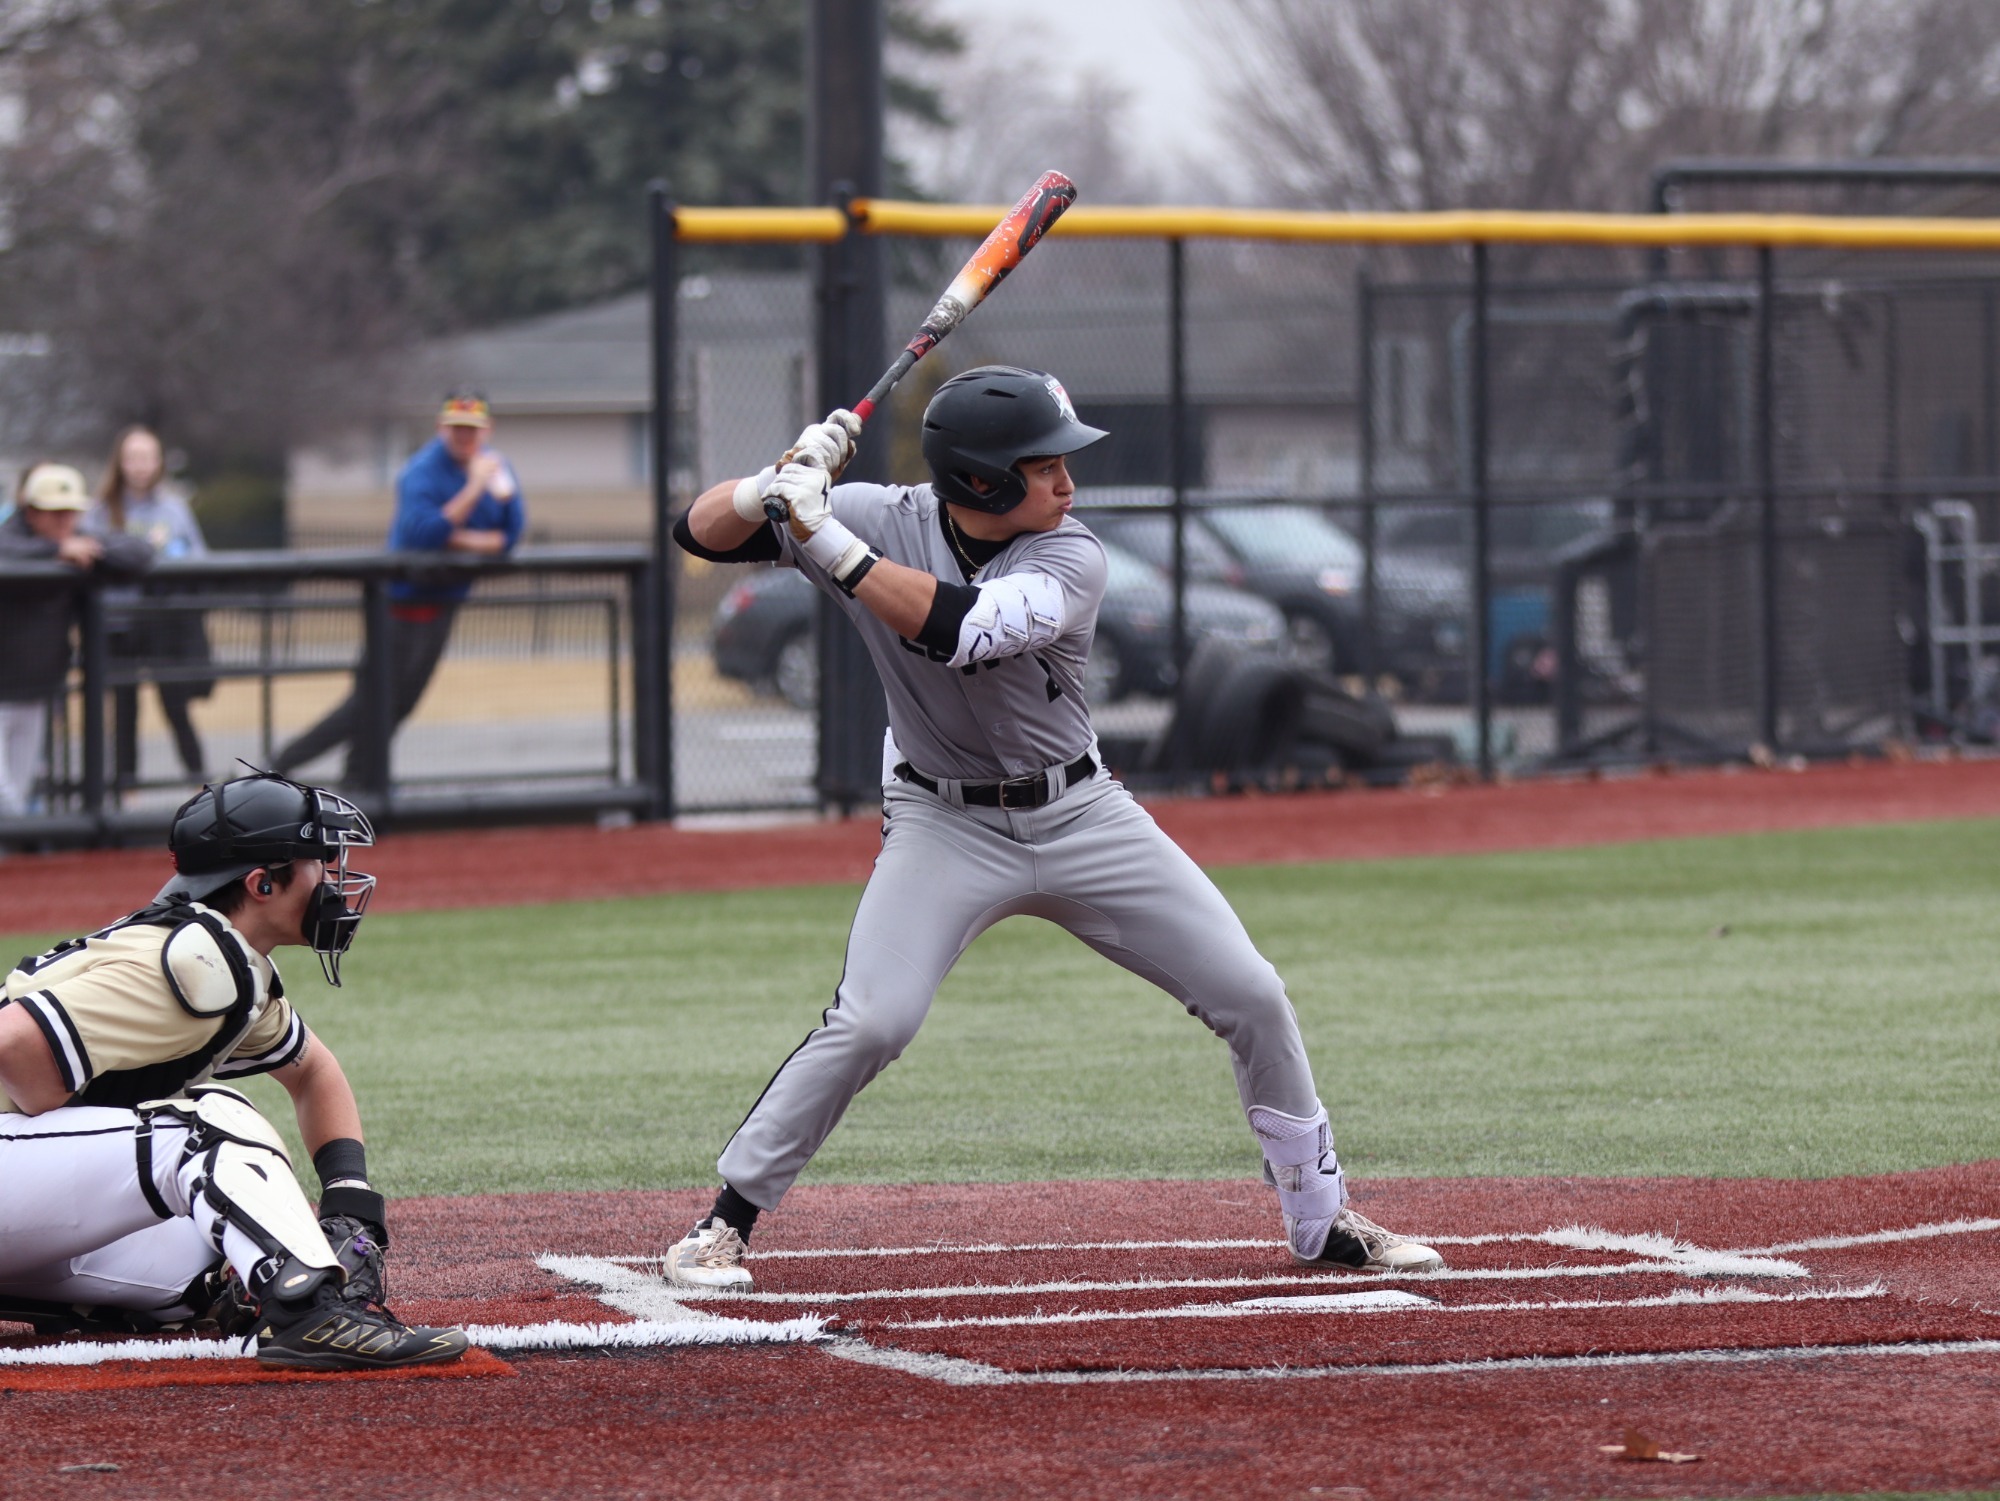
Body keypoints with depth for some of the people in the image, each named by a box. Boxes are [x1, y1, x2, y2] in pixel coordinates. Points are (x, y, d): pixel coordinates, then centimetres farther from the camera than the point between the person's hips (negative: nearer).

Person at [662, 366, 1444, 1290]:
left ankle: (1321, 1221, 16)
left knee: (1252, 998, -2)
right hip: (946, 825, -2)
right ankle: (723, 1223, -5)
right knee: (870, 1024, -21)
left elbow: (954, 628, -35)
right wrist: (783, 484, -35)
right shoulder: (882, 520, -14)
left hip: (1081, 816, 2)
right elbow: (703, 533, -15)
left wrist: (825, 537, -36)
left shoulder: (1071, 561, -17)